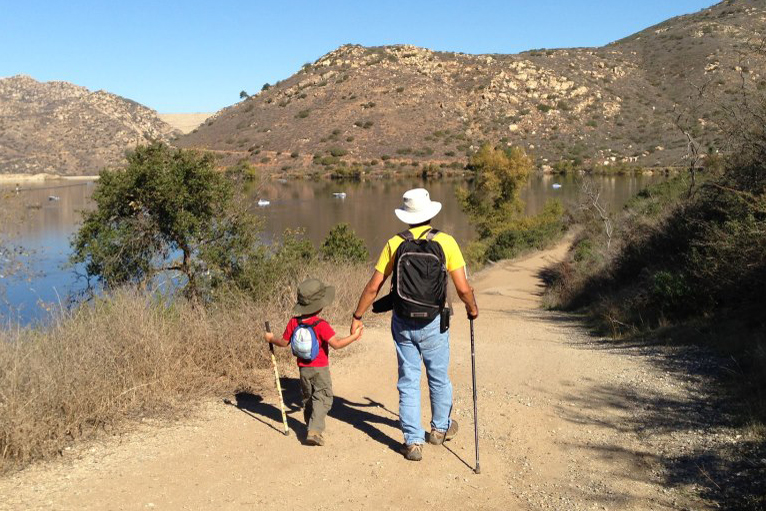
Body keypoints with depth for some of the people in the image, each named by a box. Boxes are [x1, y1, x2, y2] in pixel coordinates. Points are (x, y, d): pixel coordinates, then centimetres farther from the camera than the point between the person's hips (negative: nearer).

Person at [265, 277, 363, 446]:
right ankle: (315, 431, -16)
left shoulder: (293, 322, -2)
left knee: (307, 398, 20)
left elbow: (284, 342, 7)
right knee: (322, 398, -3)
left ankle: (312, 427, 29)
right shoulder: (321, 325, -19)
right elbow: (336, 344, -26)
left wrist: (271, 339, 24)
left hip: (303, 368, 6)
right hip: (320, 369, -6)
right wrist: (354, 336, -20)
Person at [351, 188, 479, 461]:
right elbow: (463, 288, -11)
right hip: (433, 324, -1)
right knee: (439, 378, 20)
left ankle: (413, 441, 12)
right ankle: (440, 428, 38)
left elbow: (373, 287, -4)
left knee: (408, 382, 11)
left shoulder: (394, 244, -4)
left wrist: (357, 317, 7)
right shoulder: (445, 242, -9)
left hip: (403, 324, 1)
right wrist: (473, 309, 9)